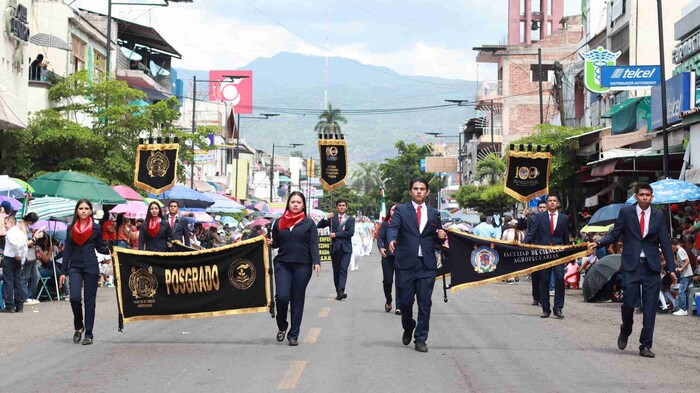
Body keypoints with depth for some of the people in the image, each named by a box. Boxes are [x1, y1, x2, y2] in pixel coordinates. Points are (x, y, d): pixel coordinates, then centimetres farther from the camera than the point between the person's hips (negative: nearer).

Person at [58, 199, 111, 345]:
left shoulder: (96, 228, 4)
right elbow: (67, 250, 9)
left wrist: (110, 249, -11)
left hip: (91, 267, -1)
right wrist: (63, 271, 6)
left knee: (89, 300, 0)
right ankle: (78, 326, 12)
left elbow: (100, 247, 10)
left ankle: (88, 334, 6)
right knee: (74, 297, -13)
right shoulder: (71, 228, 8)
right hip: (75, 267, 1)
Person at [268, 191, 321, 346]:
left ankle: (293, 335, 12)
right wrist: (270, 242, -5)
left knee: (297, 299, 3)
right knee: (282, 296, -13)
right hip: (282, 264, 1)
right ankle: (282, 326, 13)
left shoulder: (309, 223, 4)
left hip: (302, 265, -1)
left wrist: (316, 262, -14)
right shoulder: (279, 222, 11)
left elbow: (314, 245, -1)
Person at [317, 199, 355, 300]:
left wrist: (336, 234, -9)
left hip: (346, 248, -2)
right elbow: (319, 226, 3)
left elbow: (351, 232, -6)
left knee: (343, 270, -14)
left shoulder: (350, 219, 8)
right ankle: (338, 292, 10)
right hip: (335, 247, 2)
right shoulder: (332, 218, 11)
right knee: (336, 271, 5)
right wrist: (326, 218, -14)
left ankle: (341, 291, -24)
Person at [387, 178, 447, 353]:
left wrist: (441, 236, -5)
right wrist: (391, 240, -31)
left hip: (427, 264, 2)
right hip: (406, 262, -2)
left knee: (425, 303, 0)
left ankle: (420, 339, 7)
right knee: (405, 301, 3)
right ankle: (408, 327, 31)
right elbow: (393, 227, -10)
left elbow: (436, 238, 19)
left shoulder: (434, 213, 14)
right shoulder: (401, 210, 6)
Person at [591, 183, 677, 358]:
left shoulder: (658, 216, 9)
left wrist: (671, 268, 4)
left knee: (650, 308, 0)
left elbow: (665, 243, 8)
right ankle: (625, 331, 25)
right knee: (629, 302, -7)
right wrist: (598, 243, -15)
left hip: (651, 266, 2)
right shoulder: (626, 212, 4)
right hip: (631, 265, -2)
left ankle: (645, 345, 8)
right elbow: (614, 234, 4)